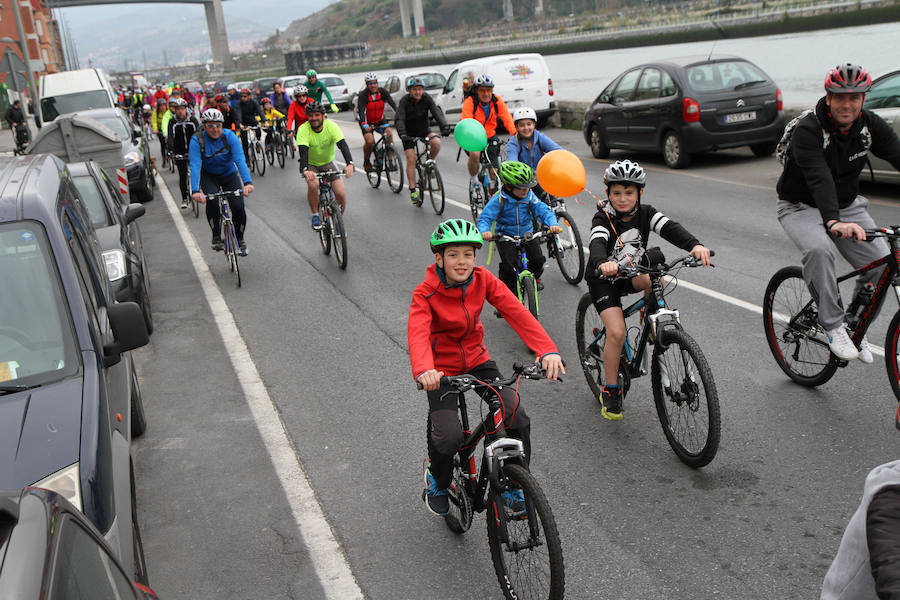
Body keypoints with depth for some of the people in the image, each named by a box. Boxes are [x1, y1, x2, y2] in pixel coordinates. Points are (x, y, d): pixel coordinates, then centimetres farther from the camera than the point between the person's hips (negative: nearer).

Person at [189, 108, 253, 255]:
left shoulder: (230, 136, -22)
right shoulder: (197, 140, -23)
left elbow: (240, 160, -33)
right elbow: (195, 166, -33)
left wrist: (248, 182, -49)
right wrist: (195, 191, -48)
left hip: (229, 174, 1)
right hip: (209, 176, -1)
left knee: (238, 207, -14)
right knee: (212, 201, -29)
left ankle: (240, 240, 12)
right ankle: (216, 238, -11)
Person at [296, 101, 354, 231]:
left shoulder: (331, 126, -20)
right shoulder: (303, 129, -22)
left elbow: (343, 145, -32)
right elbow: (303, 151, -35)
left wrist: (350, 164, -50)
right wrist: (305, 170, -53)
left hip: (328, 163, 1)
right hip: (311, 164, -1)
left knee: (341, 193, -17)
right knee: (313, 184, -33)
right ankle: (315, 216, -9)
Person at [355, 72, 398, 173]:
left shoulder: (382, 92, -13)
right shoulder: (363, 95, -22)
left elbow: (393, 104, -22)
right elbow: (361, 111, -33)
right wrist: (365, 125, -50)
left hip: (380, 120, 3)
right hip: (367, 122, -3)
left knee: (389, 133, -23)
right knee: (369, 141, -23)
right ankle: (366, 162, 5)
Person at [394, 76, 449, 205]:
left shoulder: (426, 98, -13)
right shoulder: (404, 101, -19)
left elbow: (437, 112, -23)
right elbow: (399, 119, -30)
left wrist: (444, 126, -41)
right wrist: (402, 134, -48)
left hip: (424, 131, 2)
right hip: (409, 134, -2)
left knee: (437, 142, -27)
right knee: (411, 159, -14)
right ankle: (413, 191, -8)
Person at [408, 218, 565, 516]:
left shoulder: (483, 280, -10)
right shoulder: (426, 293, -18)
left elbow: (517, 312, -20)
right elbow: (417, 332, -34)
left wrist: (548, 349, -35)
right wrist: (423, 371, -55)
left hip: (477, 361, 3)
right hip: (442, 369, -3)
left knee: (518, 419, -14)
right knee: (449, 437, -19)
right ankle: (437, 480, 16)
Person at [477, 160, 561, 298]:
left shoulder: (529, 196, -8)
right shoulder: (499, 199, -17)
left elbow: (543, 210, -11)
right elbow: (485, 217, -20)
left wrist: (553, 224, -32)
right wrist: (485, 231, -43)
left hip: (526, 233, 3)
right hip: (505, 236, -3)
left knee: (538, 259, -11)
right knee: (508, 265, -21)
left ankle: (534, 276, 25)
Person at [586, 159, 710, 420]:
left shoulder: (645, 213, -11)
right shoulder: (603, 218, -20)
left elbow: (670, 228, -28)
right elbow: (597, 243, -40)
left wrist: (695, 245, -49)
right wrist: (603, 263, -65)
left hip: (631, 273, 3)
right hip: (603, 279, -3)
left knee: (655, 279, -32)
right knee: (617, 332, -19)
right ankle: (610, 391, -2)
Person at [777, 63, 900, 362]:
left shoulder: (871, 126, -8)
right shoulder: (807, 130, -24)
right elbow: (819, 179, -39)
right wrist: (834, 222, -54)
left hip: (847, 205, 5)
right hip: (801, 207, -5)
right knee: (819, 249, -35)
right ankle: (833, 326, -21)